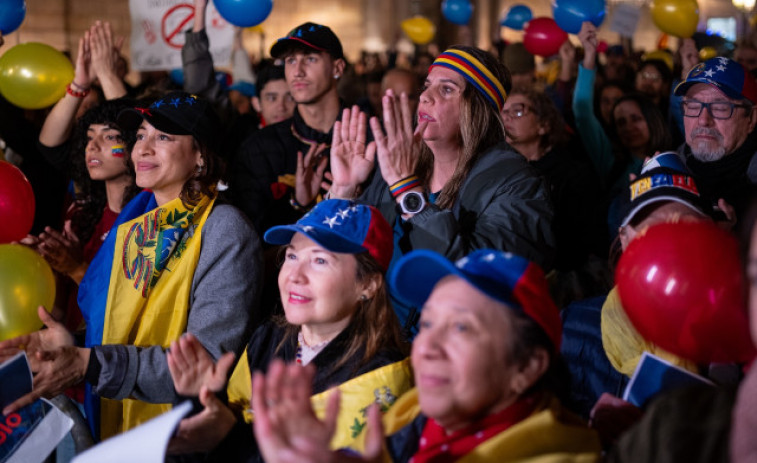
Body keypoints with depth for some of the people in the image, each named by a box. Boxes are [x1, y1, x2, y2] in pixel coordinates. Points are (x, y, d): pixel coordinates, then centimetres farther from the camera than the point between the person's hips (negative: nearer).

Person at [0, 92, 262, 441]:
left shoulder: (223, 231, -9)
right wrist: (69, 346, -4)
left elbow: (212, 357, -17)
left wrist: (90, 364, -24)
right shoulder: (133, 224, 12)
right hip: (113, 431, 6)